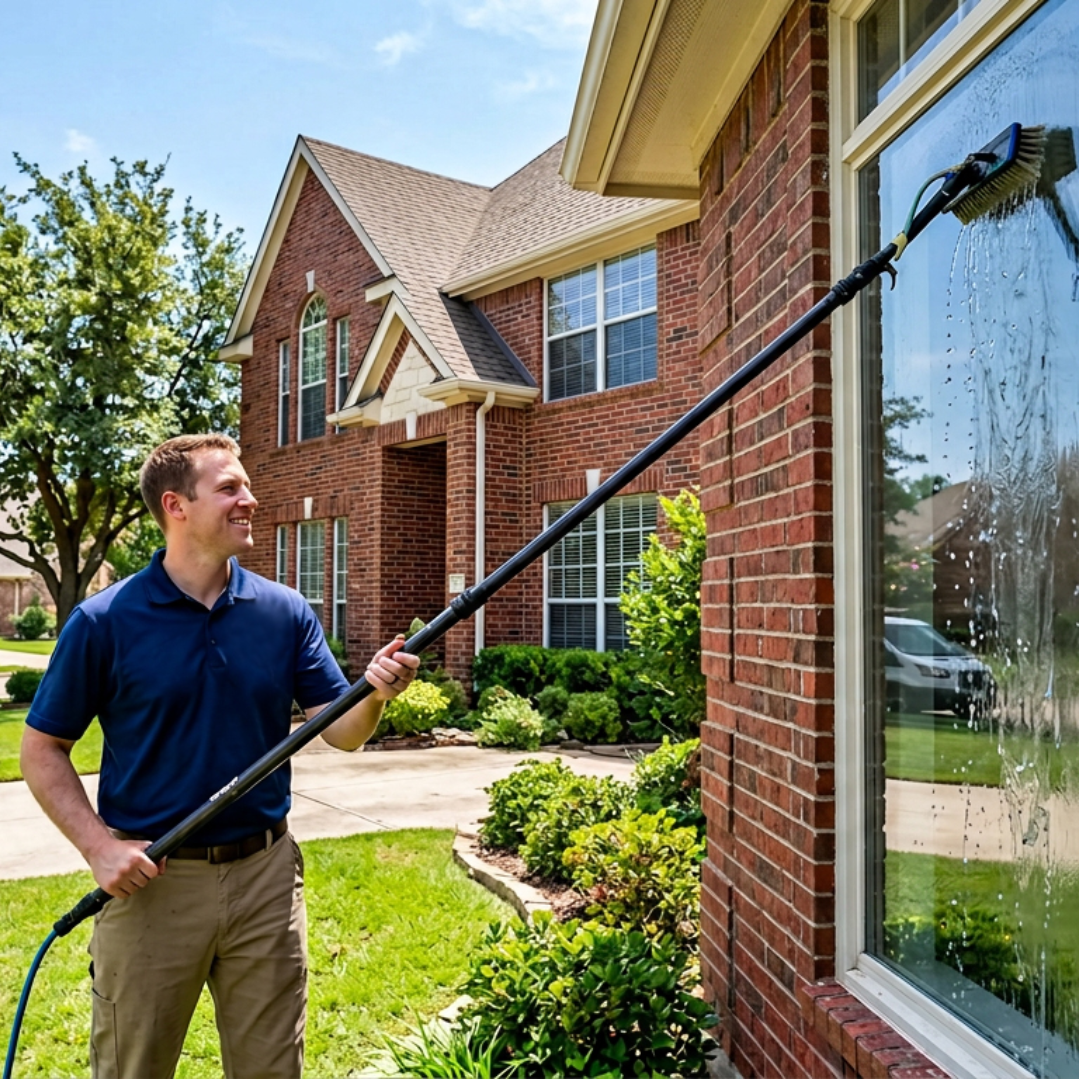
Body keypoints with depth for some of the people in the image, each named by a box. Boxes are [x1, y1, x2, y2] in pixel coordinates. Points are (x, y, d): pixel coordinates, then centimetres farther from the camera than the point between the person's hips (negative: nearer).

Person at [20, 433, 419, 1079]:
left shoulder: (286, 612, 1)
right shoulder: (104, 621, -8)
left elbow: (342, 732, 0)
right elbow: (42, 749, -2)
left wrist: (376, 694, -21)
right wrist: (100, 846, -13)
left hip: (266, 874, 3)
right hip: (150, 878, -2)